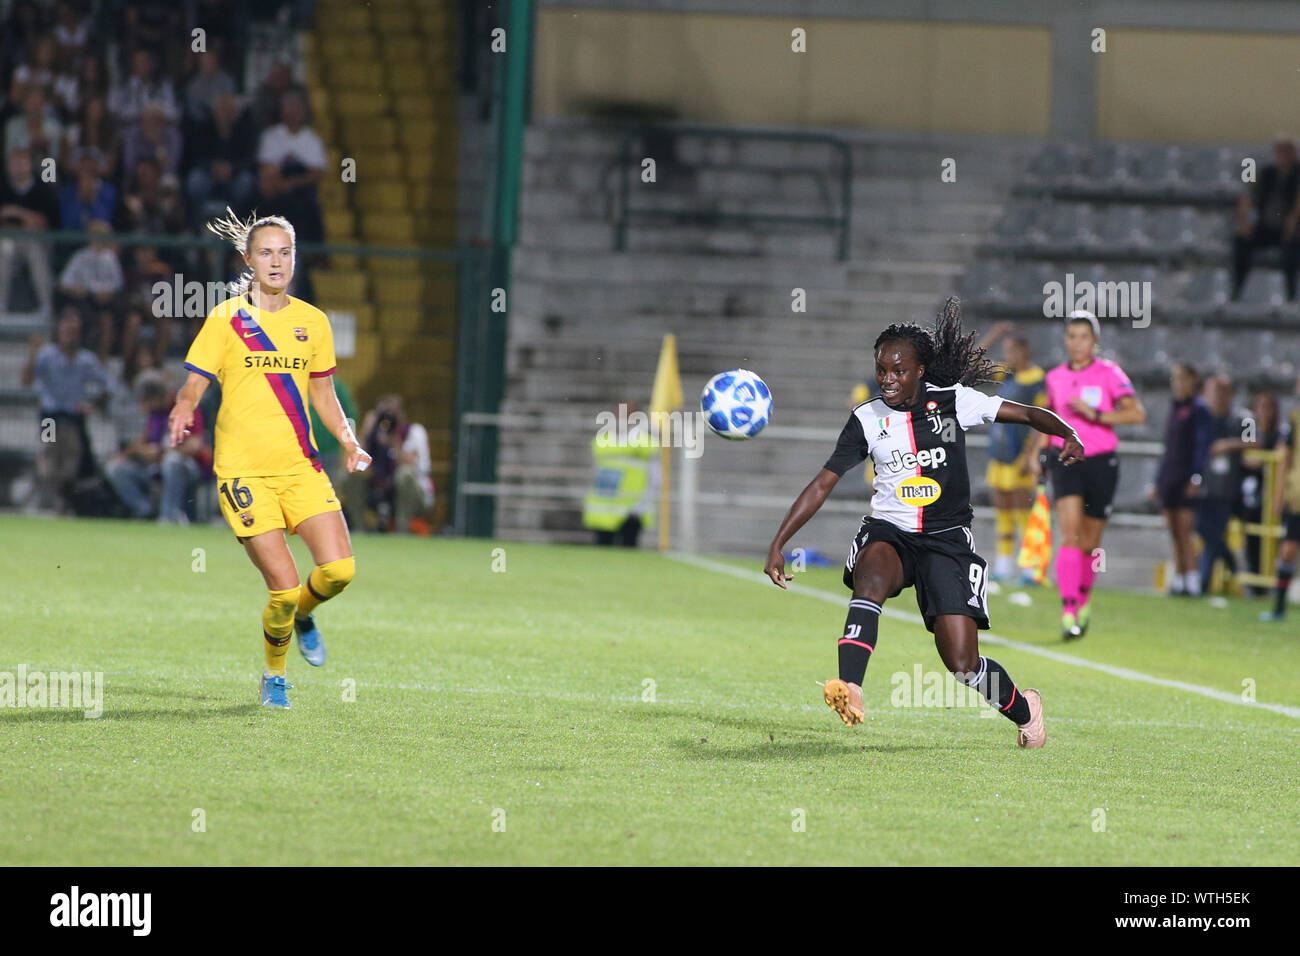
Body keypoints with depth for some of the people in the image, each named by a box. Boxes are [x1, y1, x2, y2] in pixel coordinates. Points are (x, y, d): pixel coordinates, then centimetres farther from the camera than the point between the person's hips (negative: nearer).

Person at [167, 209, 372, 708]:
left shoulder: (313, 322, 10)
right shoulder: (226, 320, -2)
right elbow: (193, 384, -4)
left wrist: (347, 440, 3)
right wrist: (184, 409, -27)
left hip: (300, 466, 4)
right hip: (243, 472, -4)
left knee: (339, 569, -14)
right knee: (284, 588, -12)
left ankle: (303, 614, 22)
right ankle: (273, 675, 16)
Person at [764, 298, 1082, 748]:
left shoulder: (954, 402, -2)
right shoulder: (867, 419, 2)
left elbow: (1029, 415, 2)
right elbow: (822, 484, 5)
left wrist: (1068, 435, -19)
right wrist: (778, 544, 0)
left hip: (947, 539, -1)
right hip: (888, 533, 1)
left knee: (963, 664, -8)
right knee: (871, 577, -39)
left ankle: (1023, 708, 24)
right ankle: (849, 689, -48)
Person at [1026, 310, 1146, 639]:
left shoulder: (1109, 374, -4)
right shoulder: (1055, 377, 7)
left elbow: (1137, 414, -14)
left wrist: (1096, 414, -23)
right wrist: (1037, 453, 14)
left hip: (1101, 463, -1)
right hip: (1066, 461, 1)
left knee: (1089, 543, 8)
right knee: (1070, 534, -18)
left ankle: (1084, 596, 37)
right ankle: (1069, 611, -23)